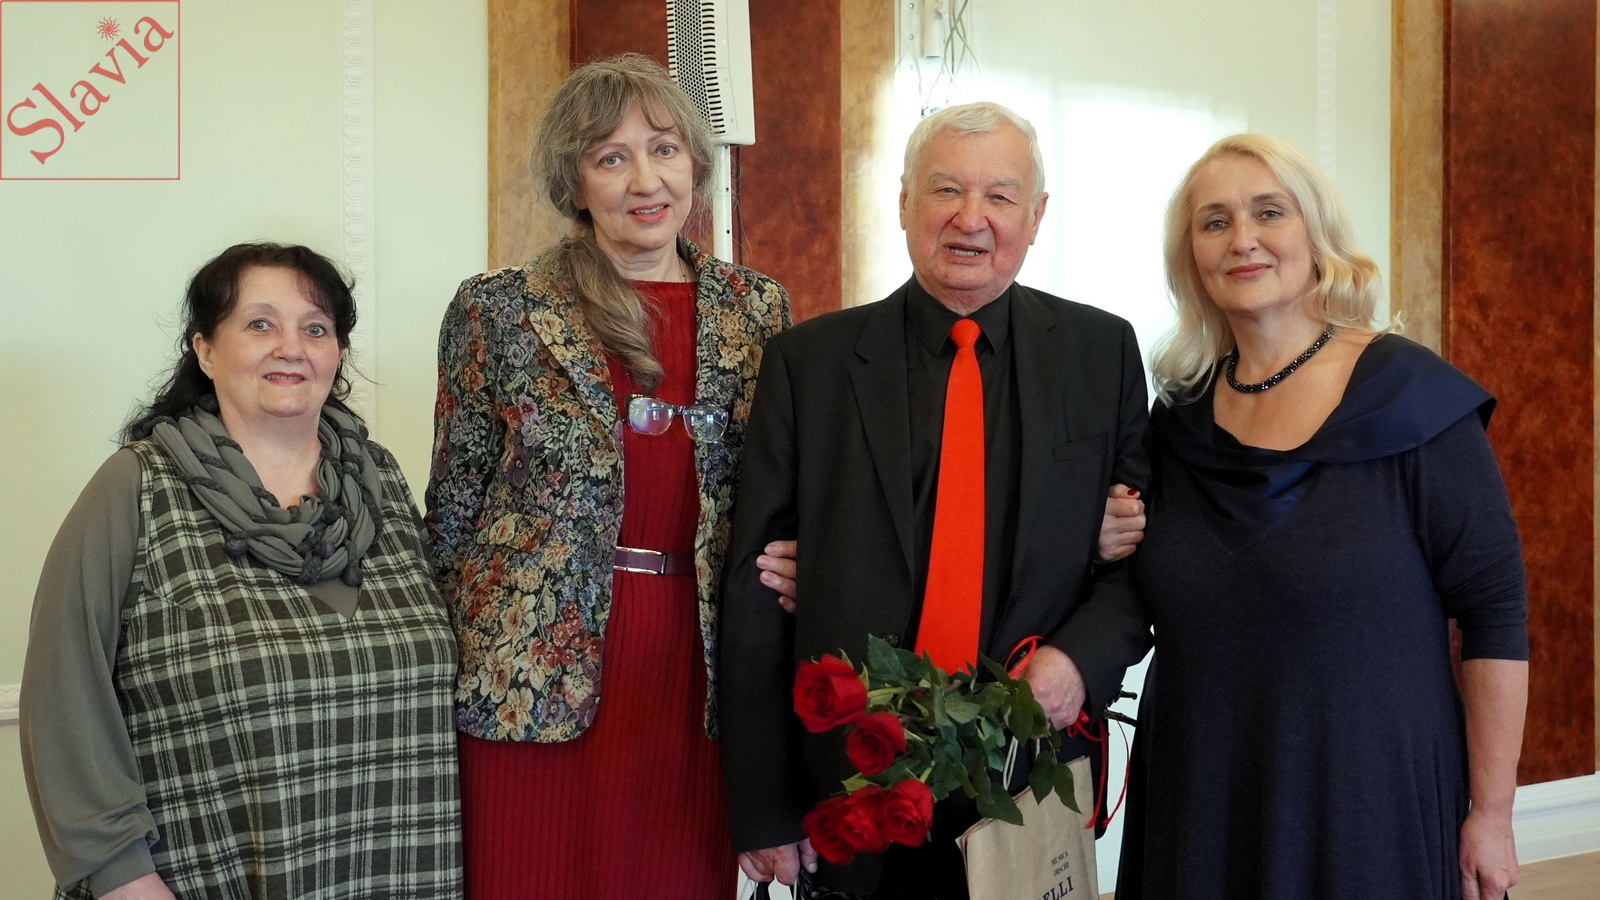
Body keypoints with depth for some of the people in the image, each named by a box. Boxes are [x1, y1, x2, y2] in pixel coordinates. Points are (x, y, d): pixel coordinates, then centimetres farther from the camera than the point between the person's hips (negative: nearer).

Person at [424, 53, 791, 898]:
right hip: (539, 678, -2)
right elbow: (453, 508, 4)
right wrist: (451, 666, 3)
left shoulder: (757, 310, 6)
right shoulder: (498, 312, -1)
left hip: (700, 670, 2)